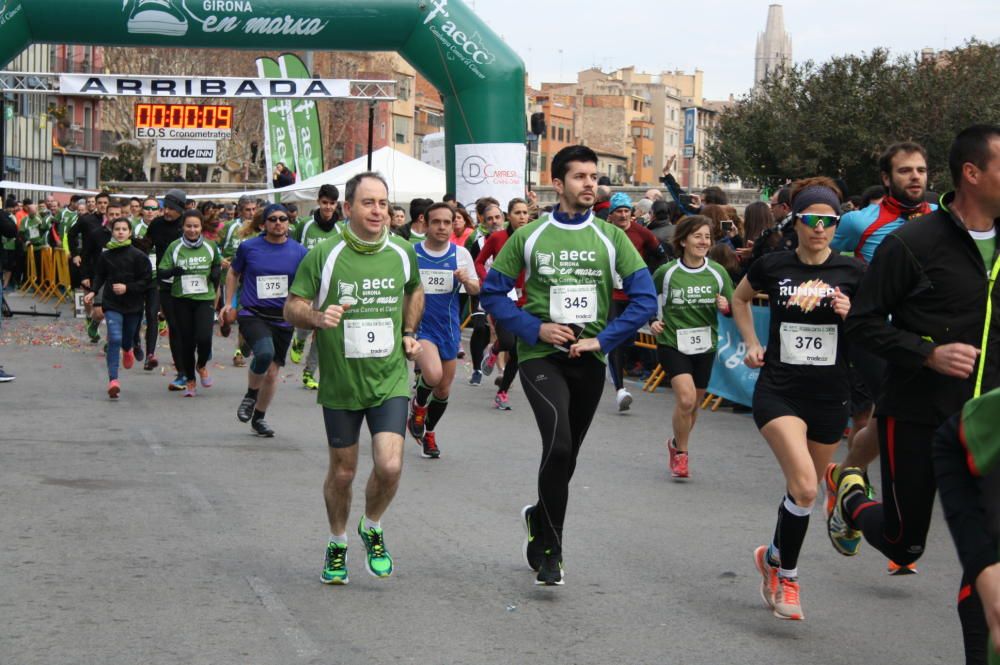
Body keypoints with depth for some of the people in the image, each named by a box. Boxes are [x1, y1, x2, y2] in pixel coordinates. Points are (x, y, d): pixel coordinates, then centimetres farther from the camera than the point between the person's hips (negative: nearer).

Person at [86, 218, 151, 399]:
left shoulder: (138, 256, -8)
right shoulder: (106, 256, -1)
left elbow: (147, 281, -7)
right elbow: (99, 276, 12)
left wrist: (128, 288, -18)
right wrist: (94, 293, -4)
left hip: (133, 304, 0)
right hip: (112, 304, 0)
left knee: (128, 339, 18)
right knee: (114, 339, -16)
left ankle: (127, 350, 57)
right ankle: (113, 380, -18)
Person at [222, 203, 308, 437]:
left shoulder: (299, 252, 1)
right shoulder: (248, 247, 0)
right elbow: (233, 272, 16)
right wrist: (229, 302, 10)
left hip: (283, 319, 2)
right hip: (252, 314, -2)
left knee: (272, 372, 7)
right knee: (265, 353, -30)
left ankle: (259, 417, 30)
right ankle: (251, 395, -2)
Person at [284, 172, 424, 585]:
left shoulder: (403, 253, 0)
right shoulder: (324, 256, -9)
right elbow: (291, 308, -4)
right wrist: (318, 317, -24)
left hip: (390, 380, 1)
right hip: (340, 383, -1)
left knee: (389, 467, -13)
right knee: (342, 471, 10)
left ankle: (372, 529, 17)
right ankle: (337, 544, 35)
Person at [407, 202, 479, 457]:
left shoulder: (461, 254, 0)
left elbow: (475, 290, 6)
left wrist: (466, 280, -16)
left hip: (448, 328, 3)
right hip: (419, 327, -3)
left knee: (443, 390, 11)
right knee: (433, 374, -28)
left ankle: (428, 433, 35)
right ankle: (417, 406, 5)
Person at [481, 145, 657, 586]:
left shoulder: (611, 238, 3)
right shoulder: (529, 237, 0)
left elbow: (645, 300, 0)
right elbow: (493, 293, 4)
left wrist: (602, 339, -9)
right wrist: (535, 329, -9)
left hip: (588, 360, 3)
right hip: (540, 356, -3)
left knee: (566, 454, 13)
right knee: (558, 444, -21)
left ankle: (540, 518, 42)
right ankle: (550, 549, -8)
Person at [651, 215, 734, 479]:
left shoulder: (717, 273, -1)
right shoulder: (666, 272, -7)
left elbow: (733, 309, 7)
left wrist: (725, 307, -15)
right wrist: (653, 322, -9)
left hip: (705, 346, 4)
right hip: (672, 343, -3)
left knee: (693, 404, 13)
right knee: (686, 398, -20)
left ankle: (676, 444, 40)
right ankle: (680, 451, 2)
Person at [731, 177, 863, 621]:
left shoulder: (851, 272, -3)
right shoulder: (773, 266, -2)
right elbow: (739, 298, 18)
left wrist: (850, 315, -14)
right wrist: (752, 343, 9)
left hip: (830, 396, 2)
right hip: (778, 390, -2)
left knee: (805, 491, 13)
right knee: (803, 486, -19)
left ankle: (773, 557, 38)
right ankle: (786, 574, 0)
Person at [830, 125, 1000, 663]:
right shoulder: (913, 243, -13)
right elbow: (863, 322, -9)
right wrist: (928, 353, -21)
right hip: (916, 417, -4)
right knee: (903, 545, 10)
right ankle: (853, 497, 41)